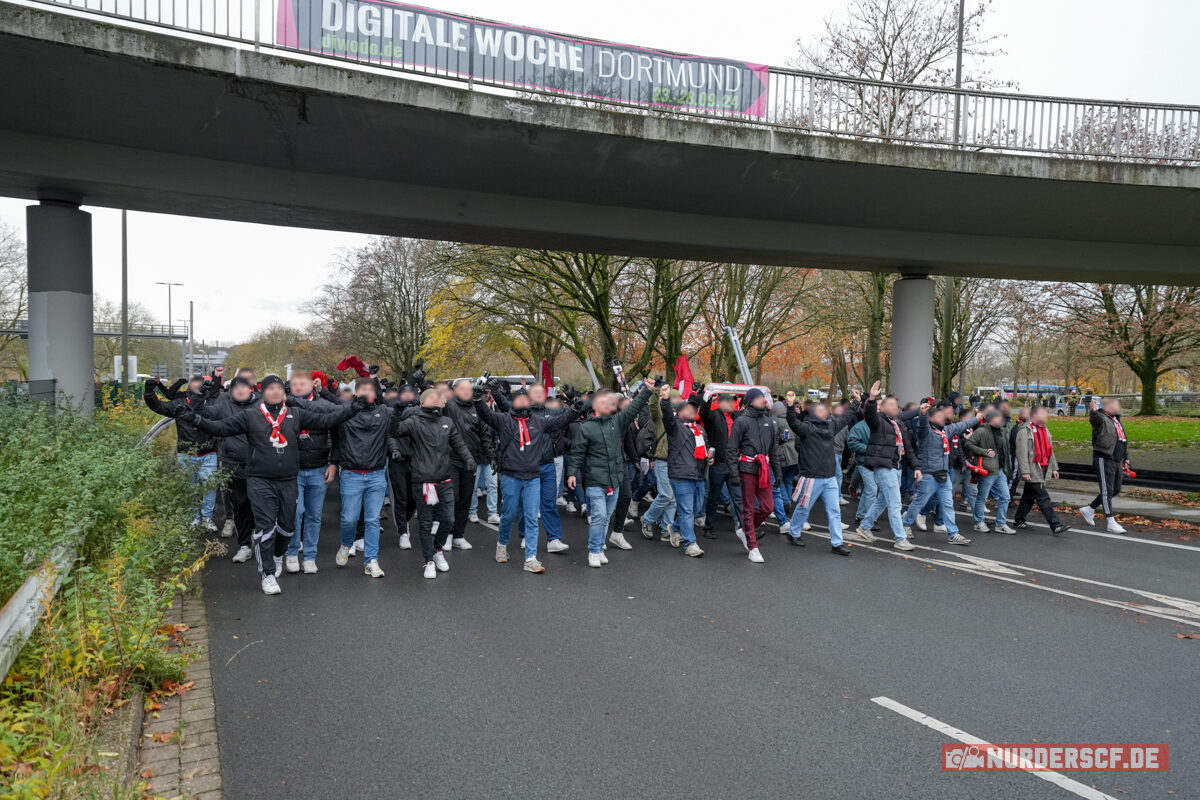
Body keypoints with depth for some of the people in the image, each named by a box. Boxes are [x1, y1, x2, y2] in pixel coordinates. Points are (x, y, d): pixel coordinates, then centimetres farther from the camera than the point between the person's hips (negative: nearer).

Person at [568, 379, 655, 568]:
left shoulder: (617, 421, 7)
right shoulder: (586, 427, -3)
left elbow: (633, 408, 4)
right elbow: (577, 452, -1)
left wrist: (647, 390, -5)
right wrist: (573, 473, -6)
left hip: (614, 479, 5)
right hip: (595, 481, -5)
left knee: (606, 517, 12)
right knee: (598, 516, -9)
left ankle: (600, 549, 24)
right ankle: (594, 552, 3)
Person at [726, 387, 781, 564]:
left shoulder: (768, 421, 13)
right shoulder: (742, 421, -5)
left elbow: (774, 448, 20)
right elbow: (731, 448, -6)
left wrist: (777, 471, 17)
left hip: (764, 469, 6)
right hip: (747, 469, -6)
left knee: (768, 507, 3)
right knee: (748, 509, 1)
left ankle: (744, 531, 26)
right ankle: (752, 548, 9)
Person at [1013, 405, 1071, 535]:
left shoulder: (1044, 430, 17)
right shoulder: (1025, 431, -12)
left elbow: (1050, 450, 23)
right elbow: (1022, 452, -17)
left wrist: (1054, 468, 19)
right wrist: (1025, 471, -22)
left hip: (1043, 470, 9)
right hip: (1032, 472, -9)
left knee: (1029, 497, 15)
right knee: (1043, 499, -8)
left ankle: (1018, 521, 25)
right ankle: (1056, 526, -8)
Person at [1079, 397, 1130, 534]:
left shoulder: (1117, 420, 19)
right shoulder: (1101, 418, -9)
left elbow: (1124, 442, 26)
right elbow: (1094, 418, -36)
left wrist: (1126, 459, 24)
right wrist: (1093, 411, -58)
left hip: (1116, 461, 9)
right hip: (1104, 459, -9)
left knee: (1115, 490, 14)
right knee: (1107, 490, -7)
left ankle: (1088, 509, 26)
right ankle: (1111, 523, -5)